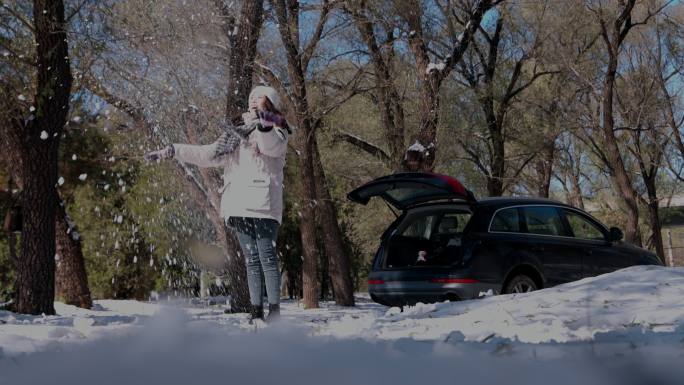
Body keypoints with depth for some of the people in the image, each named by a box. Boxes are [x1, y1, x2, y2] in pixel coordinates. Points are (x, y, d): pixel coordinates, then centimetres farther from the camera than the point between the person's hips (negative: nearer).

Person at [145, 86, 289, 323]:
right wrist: (172, 151, 19)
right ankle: (256, 310, 1)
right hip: (240, 205, 5)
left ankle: (274, 310, -12)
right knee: (251, 259, 2)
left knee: (267, 257, -11)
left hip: (264, 205, -5)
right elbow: (207, 155, 26)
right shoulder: (238, 134, 25)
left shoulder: (276, 129, 8)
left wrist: (263, 126, -38)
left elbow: (273, 146, -17)